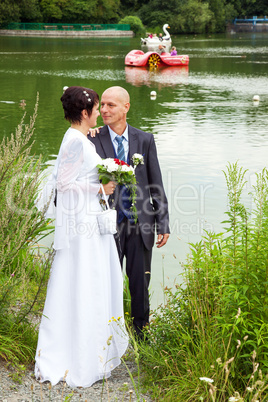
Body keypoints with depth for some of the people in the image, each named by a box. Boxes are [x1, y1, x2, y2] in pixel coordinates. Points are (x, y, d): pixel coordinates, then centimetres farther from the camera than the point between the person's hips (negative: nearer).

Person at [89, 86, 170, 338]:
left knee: (140, 284, 12)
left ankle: (141, 335, 30)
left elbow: (156, 185, 5)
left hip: (141, 226, 2)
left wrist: (163, 223, 2)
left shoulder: (145, 140, 2)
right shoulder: (93, 141, -5)